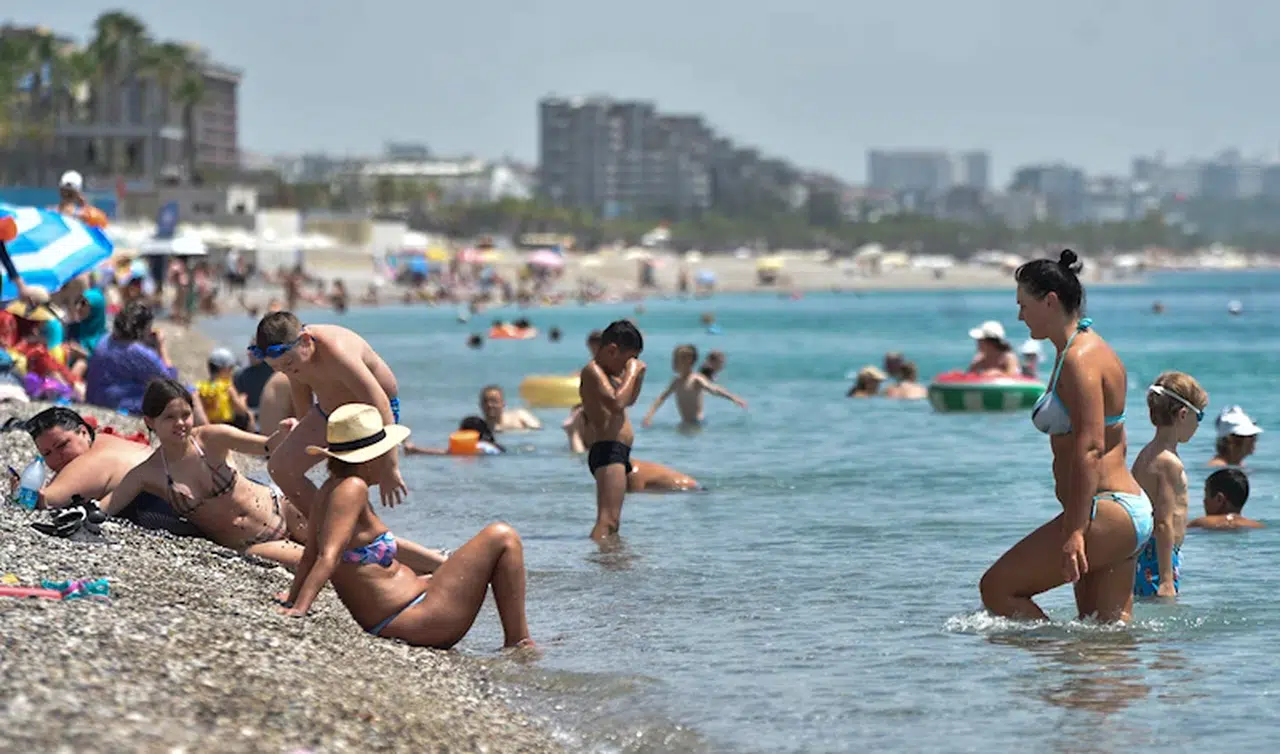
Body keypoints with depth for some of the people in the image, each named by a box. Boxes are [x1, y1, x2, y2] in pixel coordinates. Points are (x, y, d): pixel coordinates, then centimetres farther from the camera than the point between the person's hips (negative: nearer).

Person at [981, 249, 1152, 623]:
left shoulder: (1079, 360, -14)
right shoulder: (1089, 350, 18)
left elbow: (1090, 449, -23)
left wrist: (1075, 531, -27)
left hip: (1105, 514, -11)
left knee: (997, 588, -7)